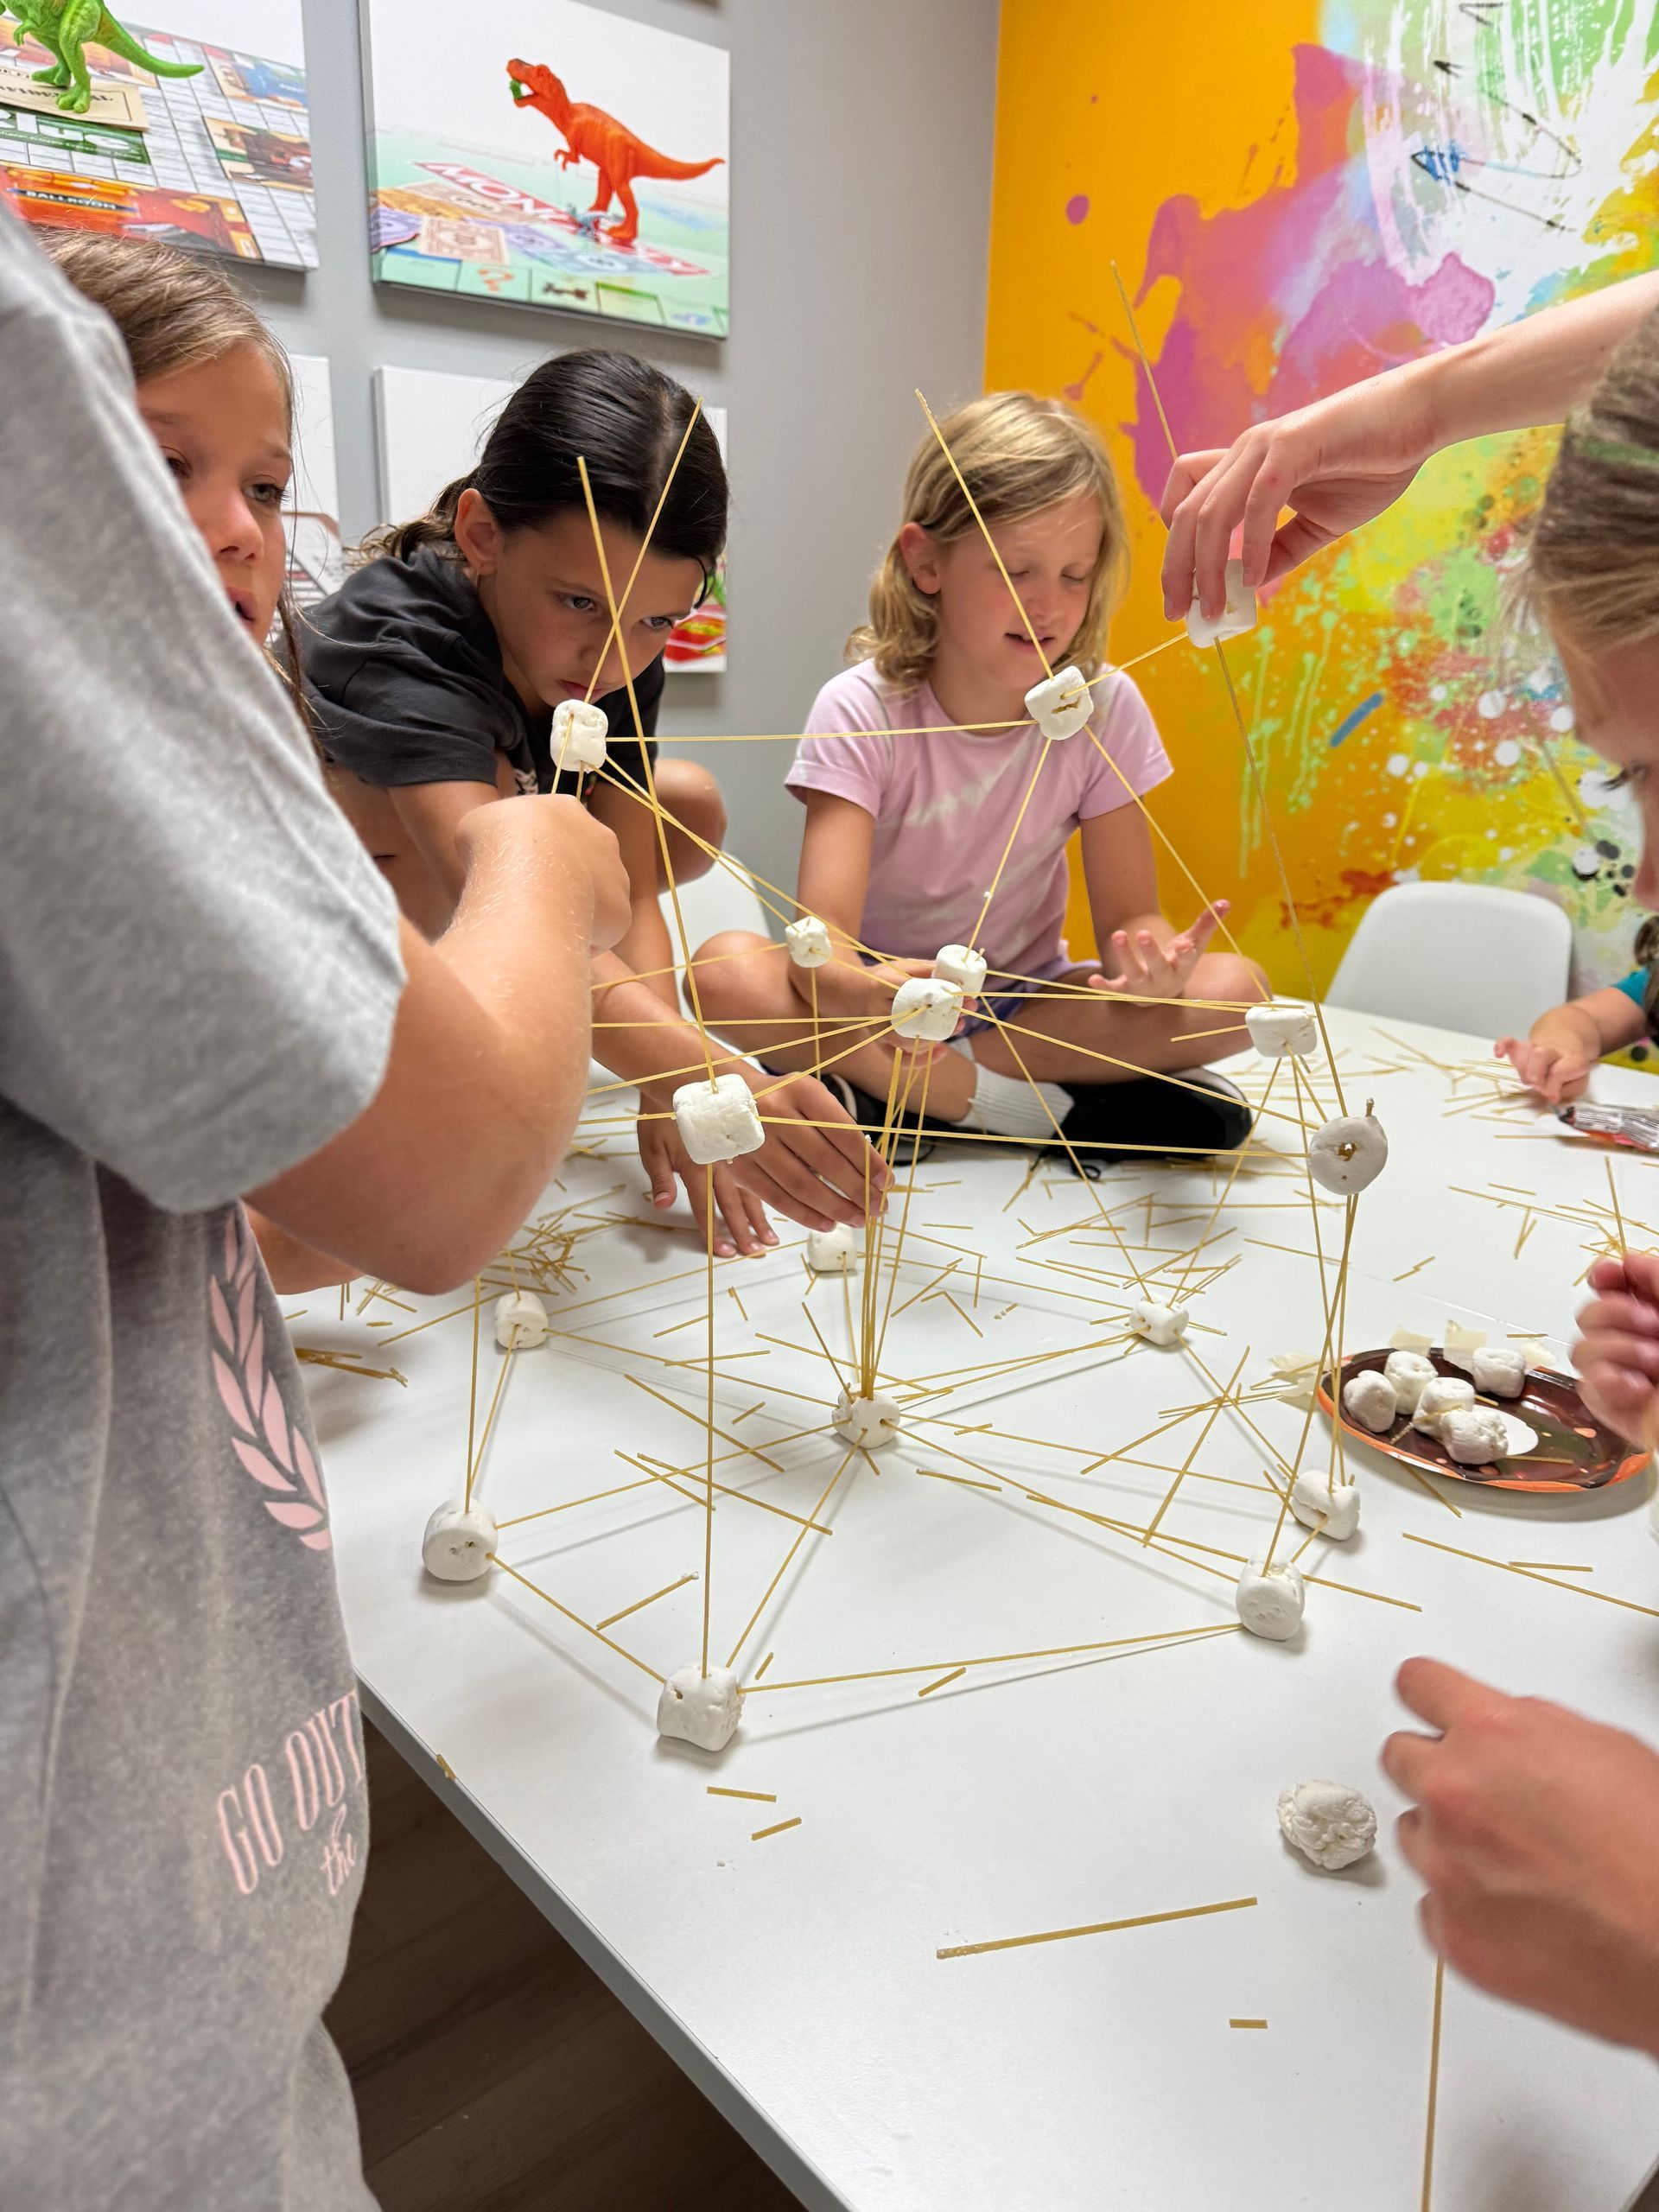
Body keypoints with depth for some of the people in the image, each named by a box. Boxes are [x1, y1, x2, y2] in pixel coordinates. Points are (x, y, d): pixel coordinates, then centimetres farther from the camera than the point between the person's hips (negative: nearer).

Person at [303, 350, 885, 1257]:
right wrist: (698, 1075, -70)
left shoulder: (617, 650, -17)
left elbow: (628, 889, -22)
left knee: (689, 806, -8)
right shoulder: (394, 641, -37)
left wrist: (668, 1096, -39)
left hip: (434, 921, 6)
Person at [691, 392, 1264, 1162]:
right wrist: (858, 989, -52)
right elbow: (822, 935, -26)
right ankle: (1052, 1111, -24)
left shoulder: (1105, 709, -7)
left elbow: (1128, 916, -8)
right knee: (728, 971, -32)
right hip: (882, 985, -2)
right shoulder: (861, 711, -15)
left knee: (1231, 990, -22)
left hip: (1024, 1003, 3)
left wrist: (1152, 958, -34)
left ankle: (880, 1083, -23)